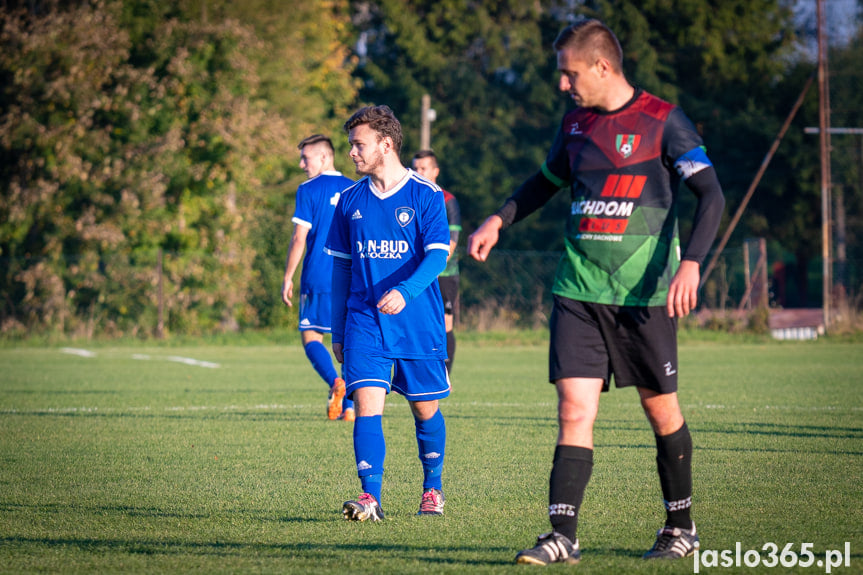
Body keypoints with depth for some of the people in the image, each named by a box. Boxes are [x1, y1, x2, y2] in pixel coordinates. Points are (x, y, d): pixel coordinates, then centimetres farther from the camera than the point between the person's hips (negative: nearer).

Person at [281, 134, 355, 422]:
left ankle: (335, 382, -24)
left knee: (311, 337, 2)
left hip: (318, 278, -5)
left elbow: (299, 239, -9)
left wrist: (287, 278, -2)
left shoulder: (309, 190, -5)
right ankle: (349, 406, 5)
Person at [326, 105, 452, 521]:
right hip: (364, 323, 2)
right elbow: (341, 267, 15)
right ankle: (370, 498, -19)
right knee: (367, 404, -13)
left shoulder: (425, 195, -3)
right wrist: (337, 331, 15)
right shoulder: (350, 201, 9)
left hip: (419, 322, -2)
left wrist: (404, 291, -30)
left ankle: (432, 488, 29)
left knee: (425, 408, 8)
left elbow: (437, 255, -12)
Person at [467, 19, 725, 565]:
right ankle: (563, 536, -11)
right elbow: (547, 180, 28)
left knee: (661, 408, 8)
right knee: (574, 408, -7)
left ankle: (681, 526, 24)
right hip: (579, 290, 4)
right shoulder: (577, 122, 10)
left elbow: (712, 194, -10)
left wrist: (691, 262, -22)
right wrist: (498, 220, 14)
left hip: (644, 294, -4)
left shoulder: (661, 119, -7)